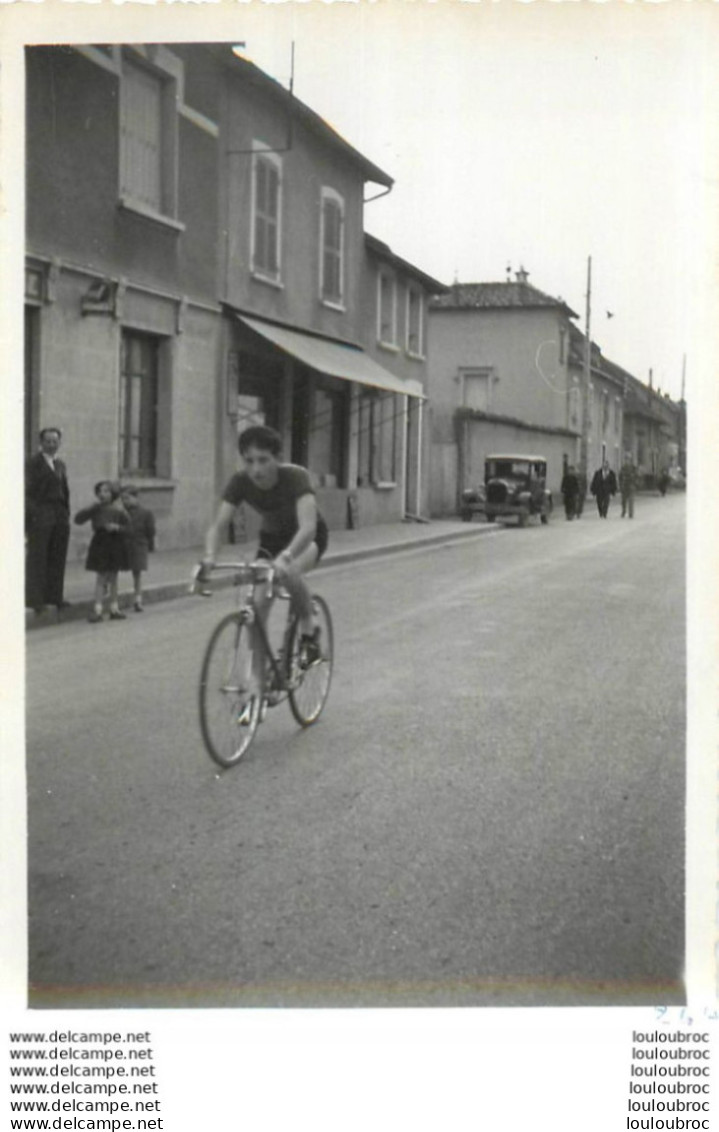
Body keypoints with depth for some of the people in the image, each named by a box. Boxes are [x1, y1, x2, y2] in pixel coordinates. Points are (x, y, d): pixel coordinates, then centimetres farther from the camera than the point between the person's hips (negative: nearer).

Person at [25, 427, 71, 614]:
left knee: (58, 558, 9)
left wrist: (67, 514, 10)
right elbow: (28, 491, -10)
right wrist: (28, 517, -17)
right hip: (40, 515, -6)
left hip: (60, 515, 6)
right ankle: (35, 599, 2)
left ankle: (54, 596, 18)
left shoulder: (61, 465, 17)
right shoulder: (33, 463, -4)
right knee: (37, 558, -2)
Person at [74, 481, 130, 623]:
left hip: (116, 544, 1)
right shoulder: (96, 509, -1)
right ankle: (98, 610, -4)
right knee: (101, 577, -5)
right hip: (100, 543, -1)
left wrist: (116, 527, -16)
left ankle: (114, 608, 18)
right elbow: (78, 519, -9)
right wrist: (94, 507, -18)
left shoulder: (118, 510, 1)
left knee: (113, 578, 10)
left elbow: (128, 526, 2)